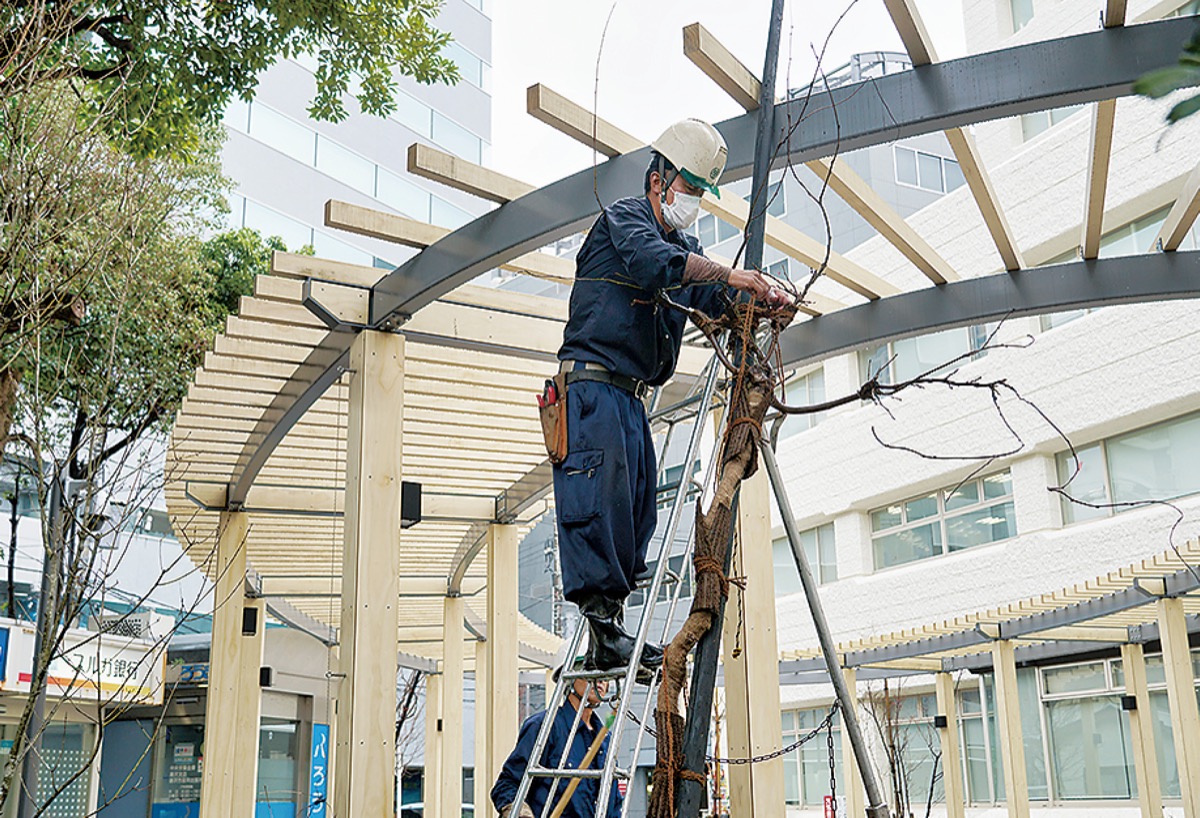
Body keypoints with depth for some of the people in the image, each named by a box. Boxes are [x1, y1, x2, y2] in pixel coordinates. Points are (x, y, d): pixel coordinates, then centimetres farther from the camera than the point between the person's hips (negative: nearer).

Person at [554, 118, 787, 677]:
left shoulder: (686, 246, 22)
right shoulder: (624, 218, -1)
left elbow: (715, 301, 8)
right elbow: (655, 263, -23)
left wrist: (759, 299, -11)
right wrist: (730, 275, -22)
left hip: (631, 400, 9)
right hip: (591, 386, -8)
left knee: (635, 516, 4)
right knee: (600, 502, -15)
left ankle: (609, 632, 6)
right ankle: (603, 627, -16)